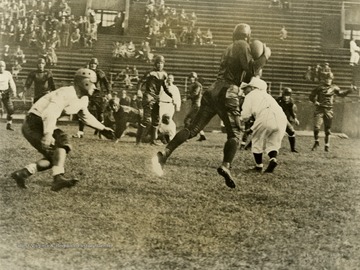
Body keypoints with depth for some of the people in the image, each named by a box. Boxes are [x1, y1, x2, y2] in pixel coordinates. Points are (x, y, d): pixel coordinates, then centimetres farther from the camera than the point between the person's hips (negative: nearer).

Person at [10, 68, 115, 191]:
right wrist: (48, 135, -48)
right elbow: (50, 113, -37)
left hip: (42, 125, 10)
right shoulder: (66, 94, -24)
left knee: (53, 157, 6)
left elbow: (86, 117, 27)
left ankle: (22, 173, 11)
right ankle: (58, 178, -34)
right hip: (33, 124, -10)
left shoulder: (83, 99, 7)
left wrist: (103, 128, 30)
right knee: (62, 141, -26)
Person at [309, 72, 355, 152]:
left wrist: (350, 90, 10)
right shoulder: (319, 88, -3)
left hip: (329, 110, 2)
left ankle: (327, 145, 23)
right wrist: (315, 101, -14)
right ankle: (316, 142, 9)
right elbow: (311, 96, 4)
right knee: (316, 127, -15)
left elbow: (341, 94, 20)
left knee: (327, 129, 8)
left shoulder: (334, 88, 5)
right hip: (319, 110, -2)